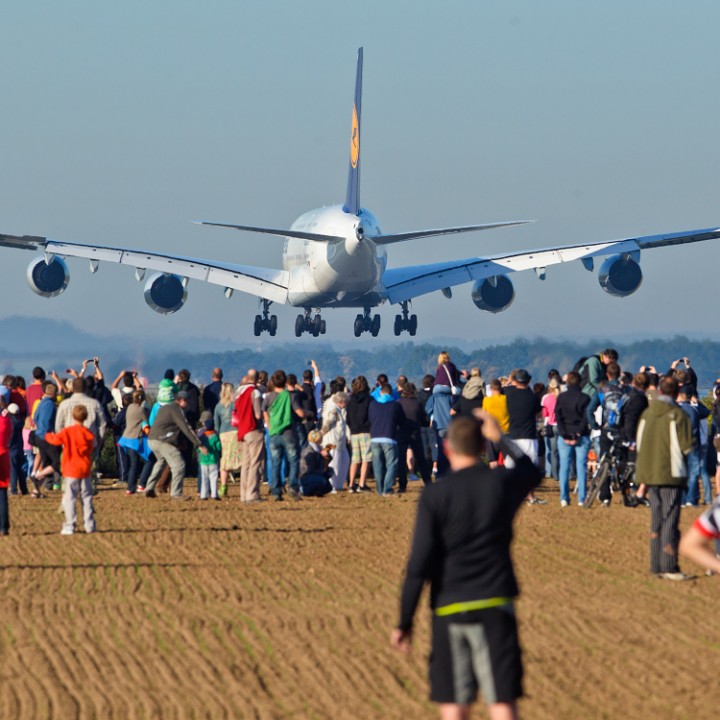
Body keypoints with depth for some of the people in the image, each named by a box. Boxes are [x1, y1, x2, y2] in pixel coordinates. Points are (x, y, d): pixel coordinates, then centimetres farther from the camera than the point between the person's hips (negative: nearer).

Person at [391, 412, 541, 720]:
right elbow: (532, 471, 27)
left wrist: (404, 622, -2)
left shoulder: (435, 495, -6)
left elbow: (419, 565, -8)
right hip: (495, 606, 1)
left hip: (449, 610, -1)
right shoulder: (502, 483, 0)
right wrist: (501, 438, 36)